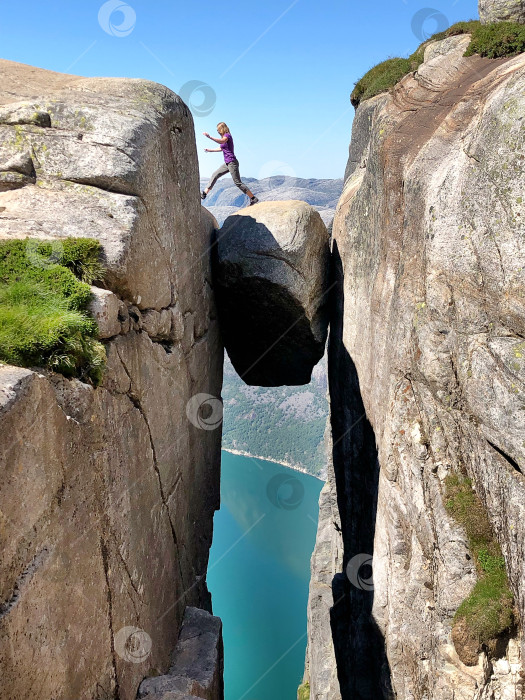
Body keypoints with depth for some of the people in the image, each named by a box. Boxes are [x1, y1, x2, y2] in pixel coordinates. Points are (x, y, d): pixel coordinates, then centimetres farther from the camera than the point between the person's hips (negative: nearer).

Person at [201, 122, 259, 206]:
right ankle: (204, 193, 13)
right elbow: (221, 149, 34)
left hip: (232, 163, -10)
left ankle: (253, 199, -7)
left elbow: (222, 141, -34)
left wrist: (209, 137, -42)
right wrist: (210, 150, 39)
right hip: (227, 163, 10)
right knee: (215, 175, 10)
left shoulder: (227, 135, -10)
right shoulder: (224, 137, 18)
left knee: (238, 183, -10)